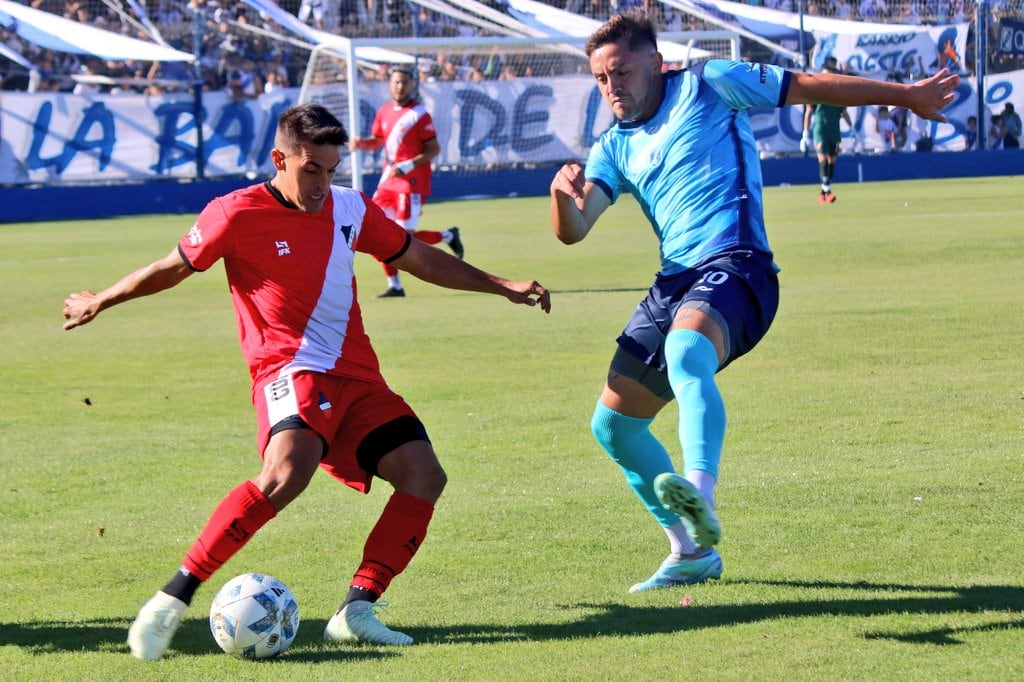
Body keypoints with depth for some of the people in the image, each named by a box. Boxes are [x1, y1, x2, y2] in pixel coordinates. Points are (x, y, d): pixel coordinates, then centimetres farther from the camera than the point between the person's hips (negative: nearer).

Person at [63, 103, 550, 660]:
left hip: (356, 376, 7)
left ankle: (356, 610, -10)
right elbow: (174, 268, 9)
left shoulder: (351, 210, 9)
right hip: (289, 370, -7)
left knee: (424, 474, -10)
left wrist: (503, 287, 21)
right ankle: (173, 598, -31)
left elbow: (422, 261, 22)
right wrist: (99, 302, 21)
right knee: (289, 470, -34)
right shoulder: (237, 215, -6)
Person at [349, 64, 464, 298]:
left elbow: (434, 149, -12)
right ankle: (394, 286, 10)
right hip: (388, 181, 7)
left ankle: (448, 236, 15)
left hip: (411, 183, -7)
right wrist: (361, 143, -1)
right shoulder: (384, 112, 10)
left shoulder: (419, 114, -10)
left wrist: (407, 166, -21)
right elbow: (377, 142, 21)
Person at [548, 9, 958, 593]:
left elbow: (809, 86, 10)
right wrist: (563, 193, -17)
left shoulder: (707, 86, 5)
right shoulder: (615, 148, 19)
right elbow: (572, 231, 7)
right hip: (673, 282, 8)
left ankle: (701, 498, -62)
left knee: (686, 350, -39)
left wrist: (905, 95, 11)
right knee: (613, 422, 8)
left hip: (734, 266, -8)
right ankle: (693, 552, 22)